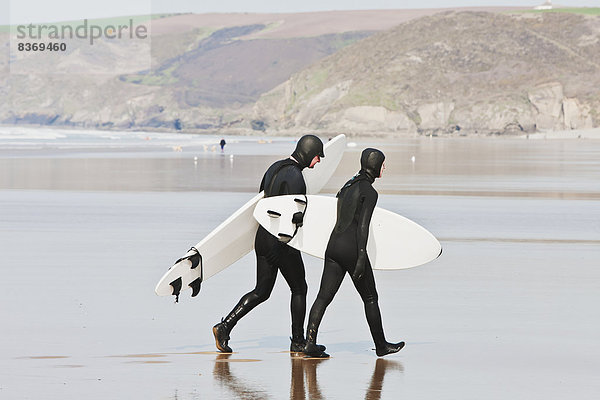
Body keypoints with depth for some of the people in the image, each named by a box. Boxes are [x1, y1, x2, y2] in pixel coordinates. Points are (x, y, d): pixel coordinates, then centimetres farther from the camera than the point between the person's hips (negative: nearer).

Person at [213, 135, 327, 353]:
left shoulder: (274, 168, 12)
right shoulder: (294, 176, -17)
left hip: (263, 237, 8)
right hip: (282, 241, -8)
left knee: (261, 291, 11)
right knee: (299, 289, 8)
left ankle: (224, 327, -1)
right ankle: (298, 341, 15)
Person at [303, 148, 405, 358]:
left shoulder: (349, 185, 15)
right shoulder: (369, 192, -11)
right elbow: (363, 226, -18)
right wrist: (361, 258, -19)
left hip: (334, 246, 7)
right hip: (352, 248, -7)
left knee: (324, 297, 1)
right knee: (370, 298, 8)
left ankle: (310, 343, -9)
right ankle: (381, 345, 19)